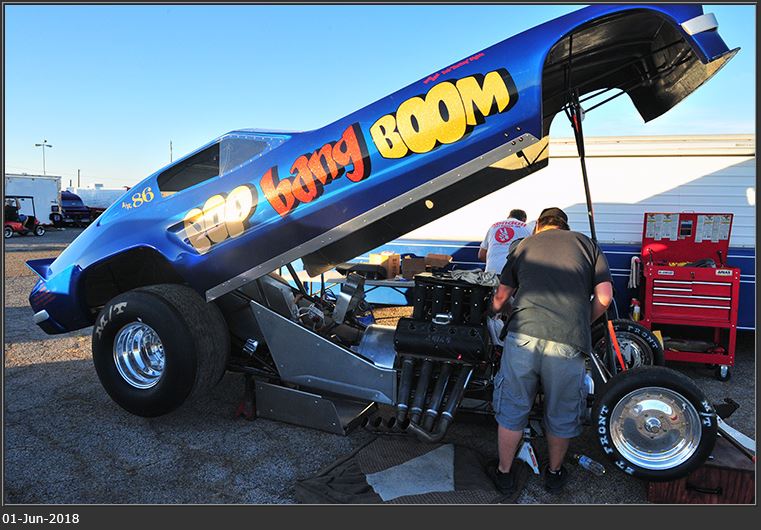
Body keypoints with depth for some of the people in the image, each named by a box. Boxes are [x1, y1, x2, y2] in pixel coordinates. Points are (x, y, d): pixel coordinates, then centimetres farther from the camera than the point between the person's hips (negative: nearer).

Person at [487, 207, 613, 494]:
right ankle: (555, 472, 40)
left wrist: (491, 313, 47)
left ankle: (504, 473, 32)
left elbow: (501, 295, 26)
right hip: (569, 341, 0)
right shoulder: (587, 244, 19)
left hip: (524, 333, 0)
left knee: (512, 409, 17)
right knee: (562, 414, 20)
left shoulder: (524, 245, 21)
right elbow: (604, 296, 9)